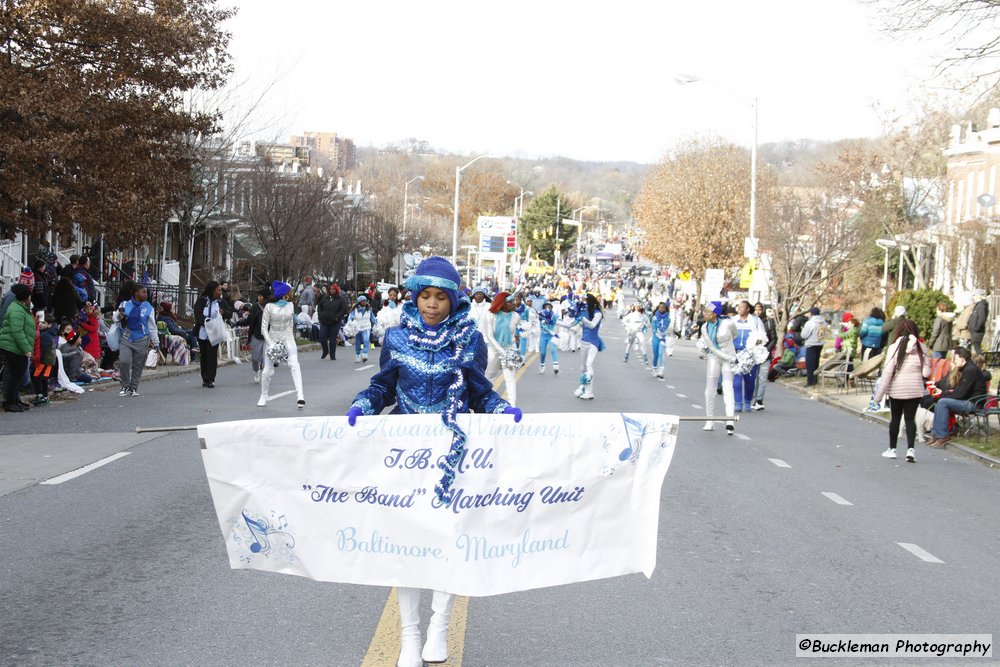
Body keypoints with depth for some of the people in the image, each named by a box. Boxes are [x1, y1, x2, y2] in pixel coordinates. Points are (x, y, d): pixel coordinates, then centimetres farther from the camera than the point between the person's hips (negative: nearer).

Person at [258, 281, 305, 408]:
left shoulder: (290, 305, 3)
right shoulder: (269, 307, -9)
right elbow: (264, 327, -6)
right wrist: (270, 343, -14)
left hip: (287, 336, 2)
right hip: (272, 337, -2)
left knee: (294, 363, -21)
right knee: (268, 370, 2)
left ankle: (300, 396, -31)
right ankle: (263, 396, 27)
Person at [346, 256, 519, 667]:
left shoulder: (469, 339, -3)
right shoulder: (398, 337, 0)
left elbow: (479, 393, 3)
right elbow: (384, 386, 8)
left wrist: (504, 410, -15)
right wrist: (362, 405, -11)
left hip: (454, 449, -1)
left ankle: (439, 629, 16)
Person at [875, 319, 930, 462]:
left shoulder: (894, 347, -9)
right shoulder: (922, 348, -4)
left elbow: (887, 372, -10)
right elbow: (926, 372, -5)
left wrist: (879, 394, -6)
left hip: (897, 389, -1)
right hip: (915, 390, 1)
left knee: (895, 418, 13)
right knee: (910, 419, 7)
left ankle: (892, 449, 21)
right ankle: (910, 449, -5)